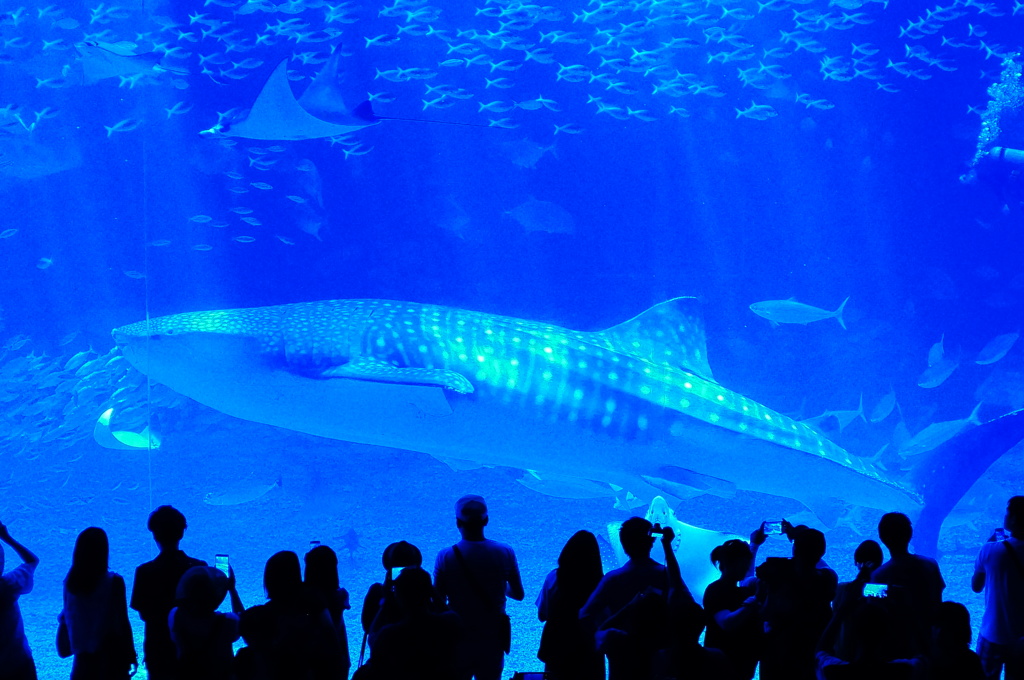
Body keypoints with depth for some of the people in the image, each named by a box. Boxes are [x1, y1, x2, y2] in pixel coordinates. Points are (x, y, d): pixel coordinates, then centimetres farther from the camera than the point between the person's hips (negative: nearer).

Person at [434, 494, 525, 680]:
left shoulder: (446, 557, -15)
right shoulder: (505, 553, -9)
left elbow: (438, 602, -11)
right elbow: (519, 594, 2)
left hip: (458, 642, -2)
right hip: (493, 641, 2)